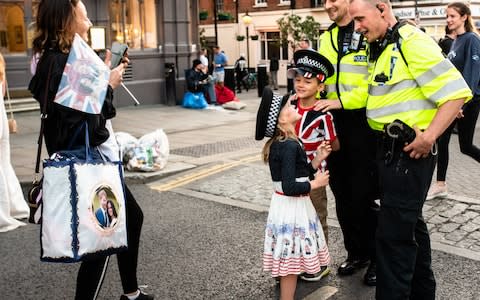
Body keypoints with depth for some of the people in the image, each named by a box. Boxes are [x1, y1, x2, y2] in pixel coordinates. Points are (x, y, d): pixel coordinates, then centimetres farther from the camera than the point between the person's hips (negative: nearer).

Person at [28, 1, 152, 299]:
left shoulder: (64, 60, 10)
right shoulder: (58, 64, -21)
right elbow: (85, 123, -25)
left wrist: (105, 73, 10)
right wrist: (108, 85, -14)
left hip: (98, 160, 11)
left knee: (132, 216, 21)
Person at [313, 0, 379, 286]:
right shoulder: (326, 38, 12)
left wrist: (342, 101, -21)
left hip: (363, 123, -6)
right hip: (333, 122, 6)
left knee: (365, 193, 0)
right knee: (342, 193, 13)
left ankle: (378, 257, 18)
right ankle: (356, 252, 29)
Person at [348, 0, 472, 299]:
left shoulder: (412, 42, -16)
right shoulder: (380, 48, 13)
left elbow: (457, 91, -19)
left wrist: (429, 137, -24)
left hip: (410, 151, -10)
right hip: (390, 148, 10)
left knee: (393, 232, -5)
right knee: (410, 222, 20)